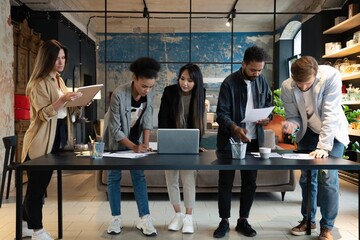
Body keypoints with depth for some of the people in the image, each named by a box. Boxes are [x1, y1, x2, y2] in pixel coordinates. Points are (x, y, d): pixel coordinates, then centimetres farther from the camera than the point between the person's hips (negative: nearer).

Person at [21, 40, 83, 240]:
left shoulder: (59, 80, 13)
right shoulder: (38, 83, -13)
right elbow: (44, 114, -20)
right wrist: (63, 99, -32)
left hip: (55, 139, 9)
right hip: (39, 142, -8)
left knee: (40, 185, 16)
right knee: (37, 185, 1)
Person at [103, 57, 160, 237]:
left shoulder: (149, 94, -15)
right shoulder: (119, 94, -30)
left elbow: (147, 121, -7)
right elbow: (115, 129, -26)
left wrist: (145, 144, -19)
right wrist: (134, 147, -31)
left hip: (136, 140, 4)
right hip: (116, 141, -3)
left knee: (139, 176, 0)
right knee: (114, 177, 2)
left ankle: (145, 218, 2)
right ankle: (116, 218, 13)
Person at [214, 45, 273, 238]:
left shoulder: (262, 81, 3)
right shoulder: (229, 83, -12)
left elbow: (268, 104, 15)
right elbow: (221, 113, -16)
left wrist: (267, 117, -7)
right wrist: (235, 128, -33)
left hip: (254, 140, 4)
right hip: (230, 140, -4)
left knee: (250, 181, 10)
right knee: (225, 182, 4)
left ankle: (243, 221, 25)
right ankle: (224, 221, 19)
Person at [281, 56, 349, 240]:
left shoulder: (331, 76, -28)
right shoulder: (287, 87, -19)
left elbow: (330, 114, -29)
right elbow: (293, 115, -7)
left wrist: (323, 146, -32)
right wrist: (291, 124, -32)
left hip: (332, 132, -3)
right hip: (307, 133, 3)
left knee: (327, 177, -11)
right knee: (307, 177, 6)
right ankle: (308, 220, 25)